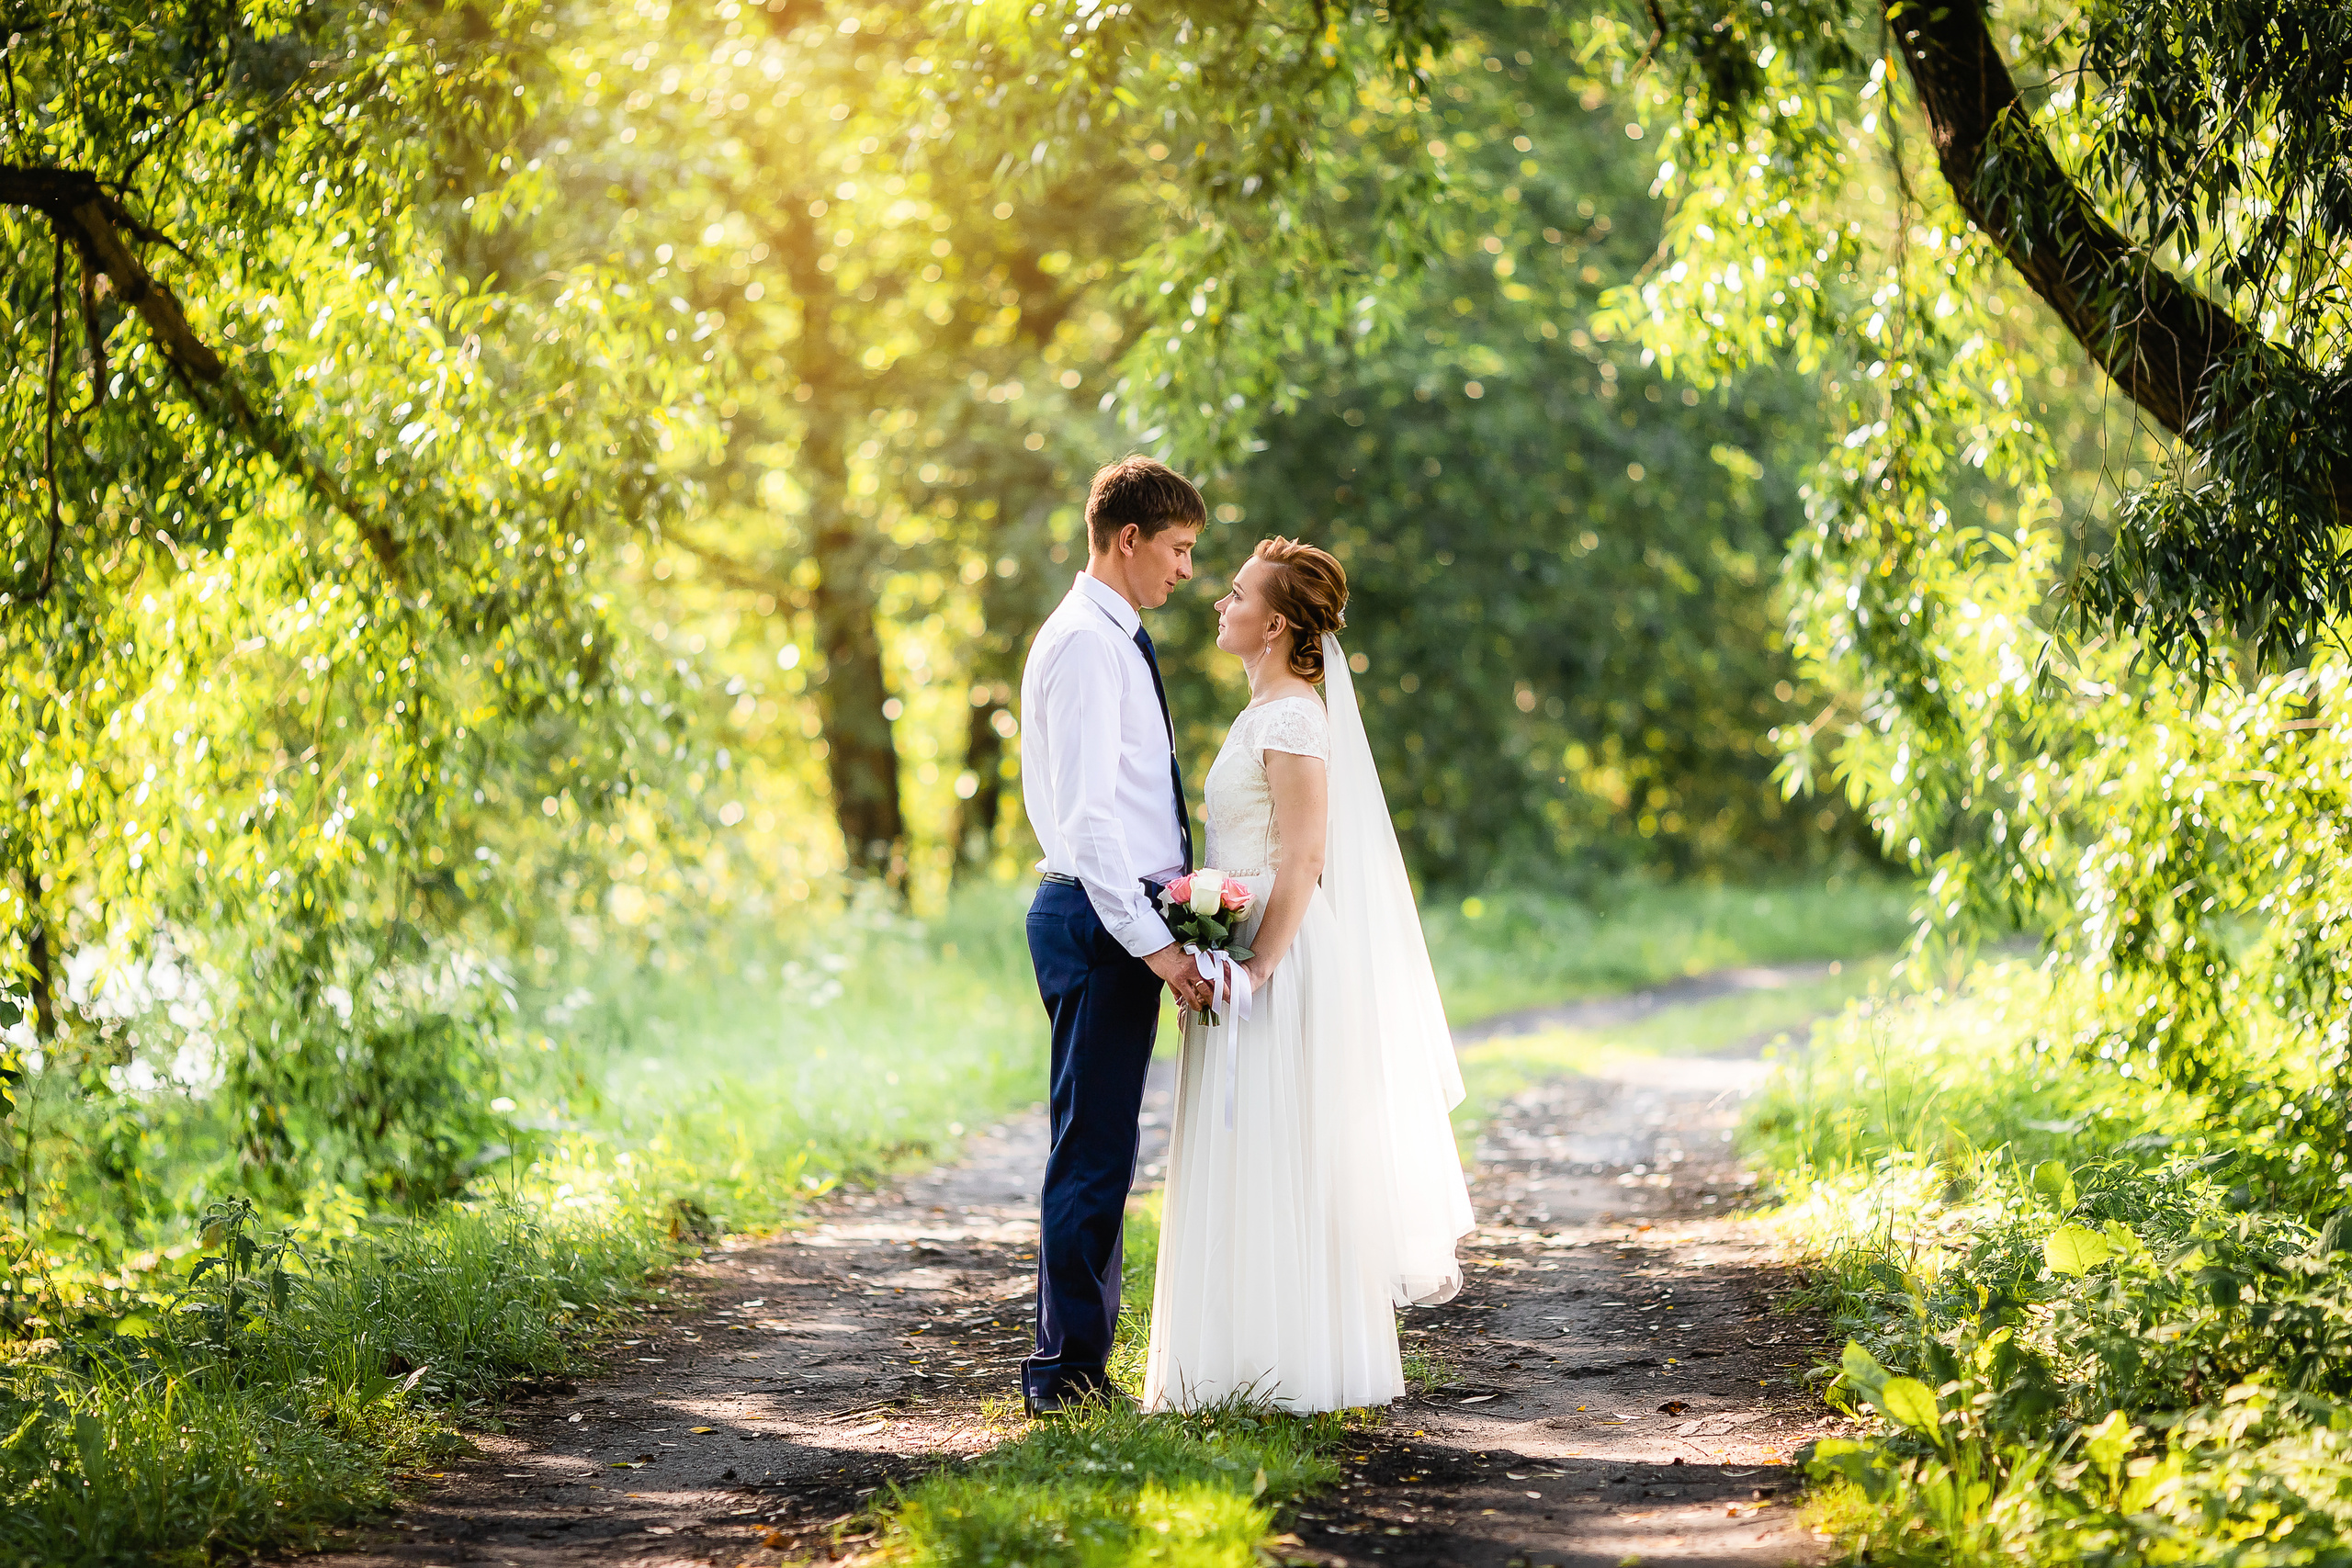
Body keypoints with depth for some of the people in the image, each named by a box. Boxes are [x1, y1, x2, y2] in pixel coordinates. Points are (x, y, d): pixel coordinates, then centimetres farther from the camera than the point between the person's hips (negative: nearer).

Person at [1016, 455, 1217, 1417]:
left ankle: (1076, 1364, 18)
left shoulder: (1113, 641, 18)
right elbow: (1085, 816, -21)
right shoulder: (1084, 644, -13)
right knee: (1093, 1149, -8)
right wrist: (1153, 942, -23)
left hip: (1122, 921, 10)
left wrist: (1161, 926, 18)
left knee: (1099, 1148, 13)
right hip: (1102, 919, -10)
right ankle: (1067, 1371, -5)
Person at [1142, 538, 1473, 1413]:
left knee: (1275, 1168, -6)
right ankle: (1268, 1369, 15)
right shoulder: (1266, 712, 16)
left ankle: (1289, 1373, -1)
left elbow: (1303, 859, -19)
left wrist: (1256, 973, -22)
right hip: (1253, 962, 10)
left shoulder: (1292, 719, -14)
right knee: (1250, 1169, 11)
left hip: (1280, 962, -10)